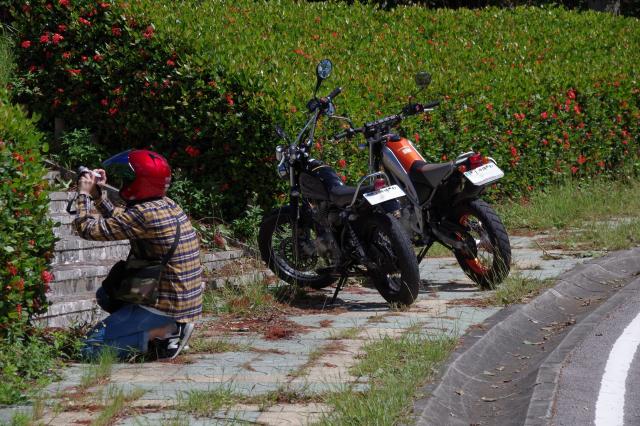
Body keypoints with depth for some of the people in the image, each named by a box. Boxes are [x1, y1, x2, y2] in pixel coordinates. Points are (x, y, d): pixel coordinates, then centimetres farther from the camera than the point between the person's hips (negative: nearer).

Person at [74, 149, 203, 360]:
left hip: (166, 307, -9)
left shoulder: (144, 214, -22)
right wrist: (97, 193, 11)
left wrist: (84, 193, -2)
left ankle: (166, 331, -6)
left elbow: (88, 228, -17)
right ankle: (168, 327, 11)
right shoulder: (167, 204, 6)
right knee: (105, 294, 28)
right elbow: (119, 220, 20)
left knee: (91, 349, -6)